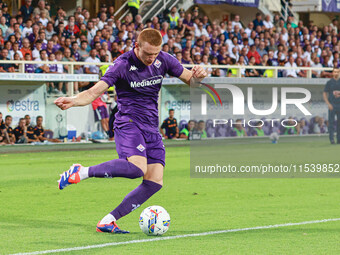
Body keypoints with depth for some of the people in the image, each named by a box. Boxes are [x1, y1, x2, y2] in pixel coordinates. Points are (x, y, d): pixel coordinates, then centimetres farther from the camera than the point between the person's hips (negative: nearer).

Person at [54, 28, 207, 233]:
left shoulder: (164, 60, 5)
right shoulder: (123, 65, -10)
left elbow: (191, 81, 14)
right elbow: (94, 92, -15)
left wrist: (198, 77, -11)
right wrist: (72, 101, -35)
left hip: (152, 128, 6)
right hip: (129, 123, -6)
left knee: (155, 182, -8)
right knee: (137, 167, -33)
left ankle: (108, 221, -4)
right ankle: (83, 172, -18)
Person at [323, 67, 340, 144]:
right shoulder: (329, 82, 2)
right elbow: (325, 94, 1)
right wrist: (328, 104, -10)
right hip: (332, 105, -3)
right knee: (331, 122, -6)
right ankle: (331, 139, -6)